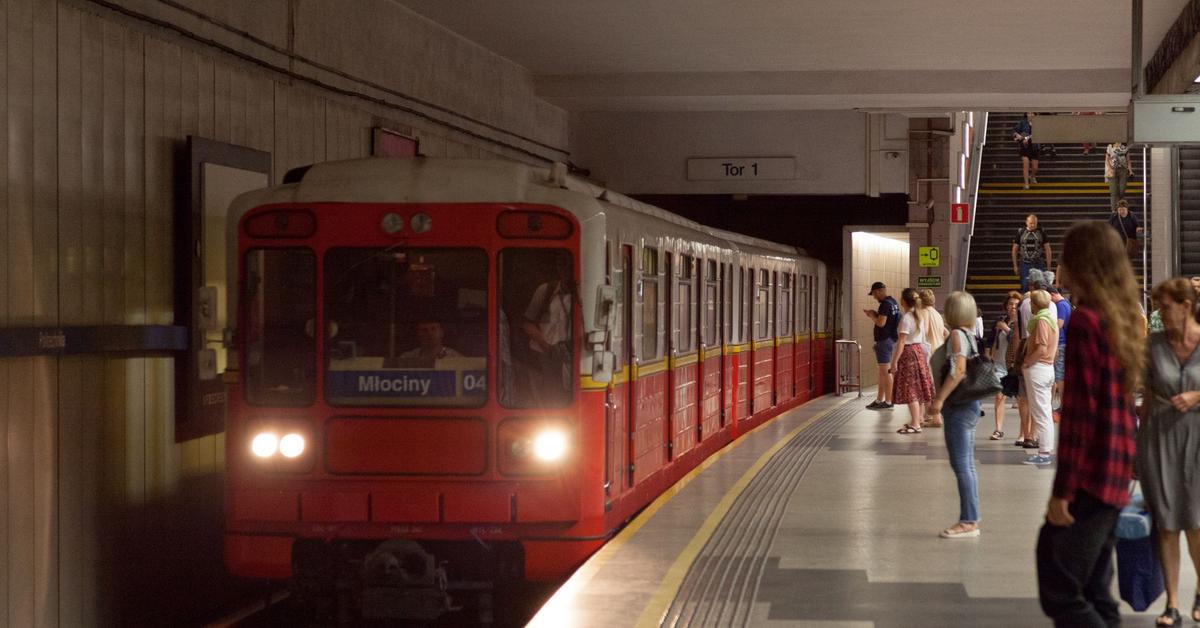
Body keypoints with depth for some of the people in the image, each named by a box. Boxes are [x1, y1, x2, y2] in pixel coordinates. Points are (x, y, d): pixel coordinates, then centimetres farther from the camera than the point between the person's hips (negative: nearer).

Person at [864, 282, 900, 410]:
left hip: (885, 340, -10)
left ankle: (888, 401, -3)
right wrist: (873, 315, 13)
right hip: (890, 339, 10)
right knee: (883, 372, 15)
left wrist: (872, 315, -6)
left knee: (886, 372, -6)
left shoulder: (885, 304, -16)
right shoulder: (893, 302, 14)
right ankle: (879, 400, 22)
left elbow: (881, 322, -23)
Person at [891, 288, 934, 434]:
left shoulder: (906, 318, -17)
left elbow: (901, 342, -20)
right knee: (918, 388, 16)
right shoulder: (921, 316, 9)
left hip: (908, 352, -9)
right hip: (919, 351, 9)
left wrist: (894, 361, -18)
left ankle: (915, 425, -8)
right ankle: (918, 419, 25)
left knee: (910, 390, -7)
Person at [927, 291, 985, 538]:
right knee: (967, 466, 13)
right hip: (969, 406, 10)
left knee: (961, 465, -8)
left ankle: (968, 521, -7)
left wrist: (939, 399, -25)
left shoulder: (957, 335, -13)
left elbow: (959, 370, -24)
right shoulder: (970, 335, 14)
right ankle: (971, 519, 17)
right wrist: (939, 399, 22)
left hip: (959, 407, -10)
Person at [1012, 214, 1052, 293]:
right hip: (1025, 264, 0)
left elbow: (1047, 249, 4)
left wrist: (1048, 266, 0)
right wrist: (1015, 266, 6)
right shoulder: (1020, 232, 3)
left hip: (1039, 264, 0)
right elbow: (1015, 249, 8)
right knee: (1025, 287, 0)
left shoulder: (1041, 232, 2)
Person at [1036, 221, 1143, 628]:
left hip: (1090, 474, -9)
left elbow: (1078, 410, -17)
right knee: (1093, 591, 13)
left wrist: (1062, 489, -16)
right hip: (1116, 473, 9)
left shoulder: (1085, 320, -14)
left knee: (1060, 593, -7)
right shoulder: (1122, 319, 11)